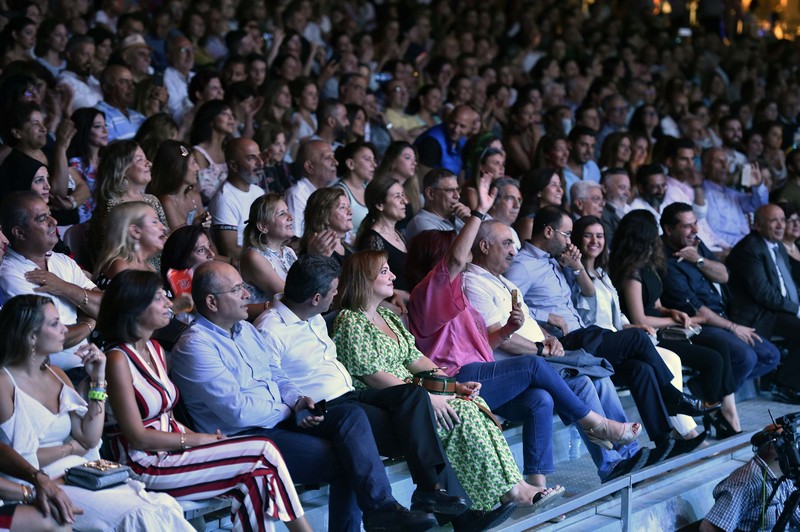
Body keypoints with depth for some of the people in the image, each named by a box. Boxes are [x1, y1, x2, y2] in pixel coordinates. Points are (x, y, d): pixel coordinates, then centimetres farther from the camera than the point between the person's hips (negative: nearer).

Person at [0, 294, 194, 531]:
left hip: (81, 476, 7)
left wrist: (98, 380, 4)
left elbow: (89, 439, 8)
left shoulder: (55, 375, 14)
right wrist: (70, 448, 0)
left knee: (165, 506, -18)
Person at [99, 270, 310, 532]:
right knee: (263, 452, -15)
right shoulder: (118, 358, -14)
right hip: (147, 468, -8)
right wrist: (194, 439, -9)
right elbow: (137, 437, -15)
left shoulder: (154, 349, 13)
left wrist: (203, 437, -2)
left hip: (169, 450, 8)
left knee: (257, 474, -16)